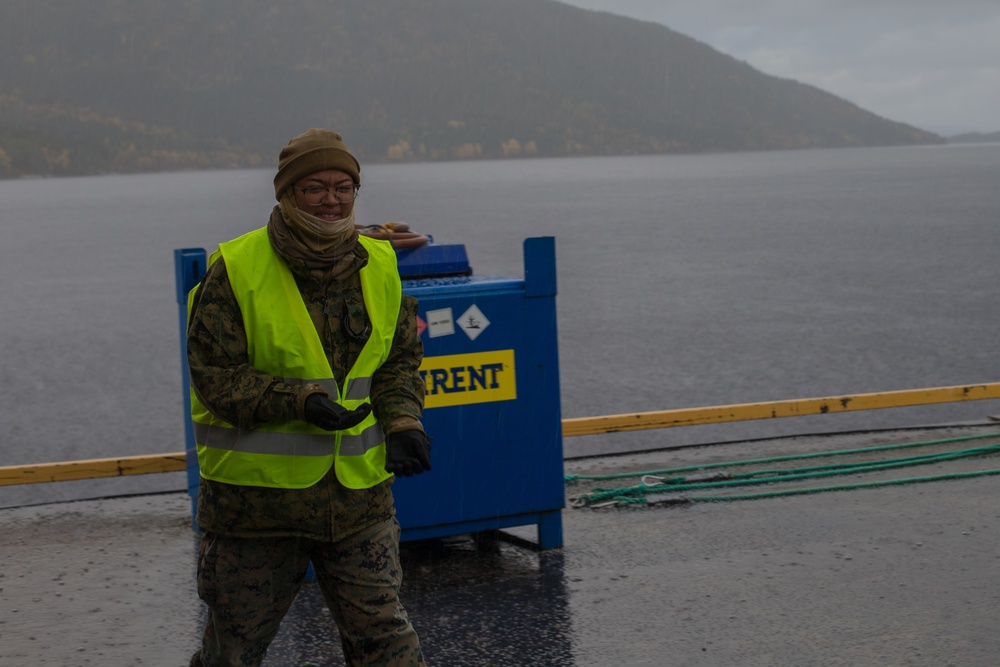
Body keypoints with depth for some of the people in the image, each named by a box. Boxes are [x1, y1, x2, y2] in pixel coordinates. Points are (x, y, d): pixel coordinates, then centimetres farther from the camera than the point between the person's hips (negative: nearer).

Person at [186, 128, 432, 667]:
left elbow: (399, 361, 12)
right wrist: (297, 402, -24)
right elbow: (215, 375, -12)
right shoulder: (235, 269, -11)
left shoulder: (378, 265, 5)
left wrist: (402, 422, -7)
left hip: (358, 495, 3)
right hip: (256, 493, -3)